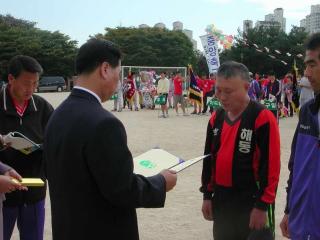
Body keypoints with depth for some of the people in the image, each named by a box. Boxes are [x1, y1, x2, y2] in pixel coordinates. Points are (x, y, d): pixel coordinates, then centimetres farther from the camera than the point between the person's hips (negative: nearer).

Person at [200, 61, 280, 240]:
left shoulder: (263, 118, -15)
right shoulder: (217, 117, 6)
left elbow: (270, 166, -17)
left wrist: (262, 206, -17)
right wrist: (207, 195, 13)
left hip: (253, 202, -6)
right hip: (221, 200, 7)